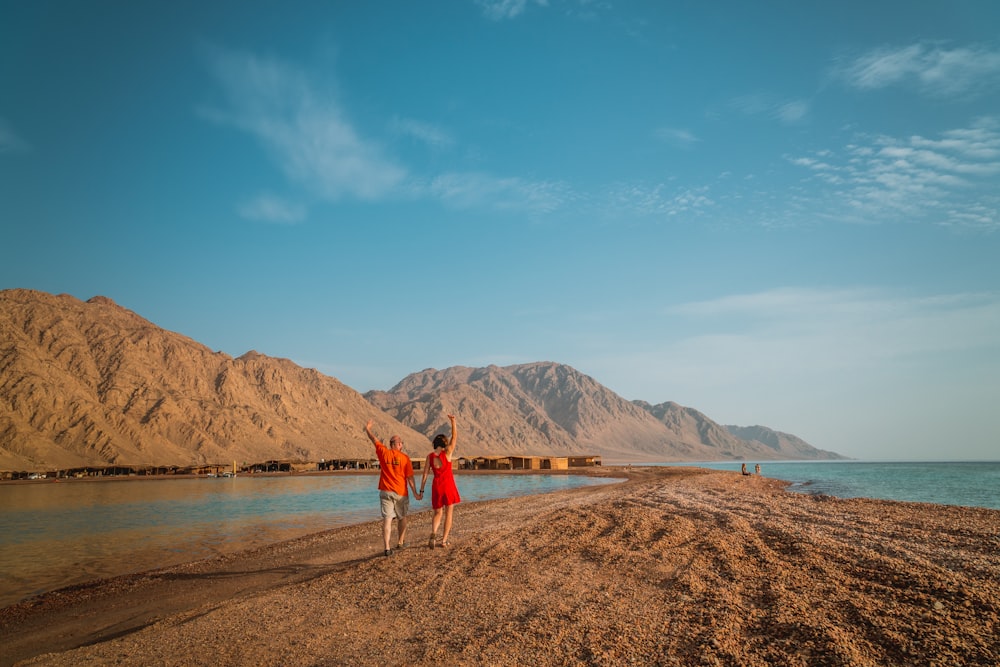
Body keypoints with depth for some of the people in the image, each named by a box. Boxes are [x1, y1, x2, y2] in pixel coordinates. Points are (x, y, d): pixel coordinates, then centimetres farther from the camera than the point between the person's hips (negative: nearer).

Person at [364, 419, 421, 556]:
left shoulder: (383, 452, -2)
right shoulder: (405, 458, -6)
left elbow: (374, 440, 14)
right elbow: (410, 478, -6)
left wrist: (368, 429, 31)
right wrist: (415, 493, 2)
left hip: (385, 492, 1)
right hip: (401, 492, -1)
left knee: (387, 519, -3)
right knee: (402, 517, 20)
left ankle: (387, 548, -9)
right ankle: (401, 542, 29)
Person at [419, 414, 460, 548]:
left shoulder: (430, 456, -2)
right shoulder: (447, 453, -9)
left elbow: (425, 474, -1)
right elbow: (454, 437, 0)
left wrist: (421, 490, 5)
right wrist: (453, 421, 3)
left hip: (436, 486, 3)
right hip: (449, 486, -2)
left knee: (438, 513, 13)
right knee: (448, 513, 9)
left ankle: (433, 533, -15)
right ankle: (444, 540, 6)